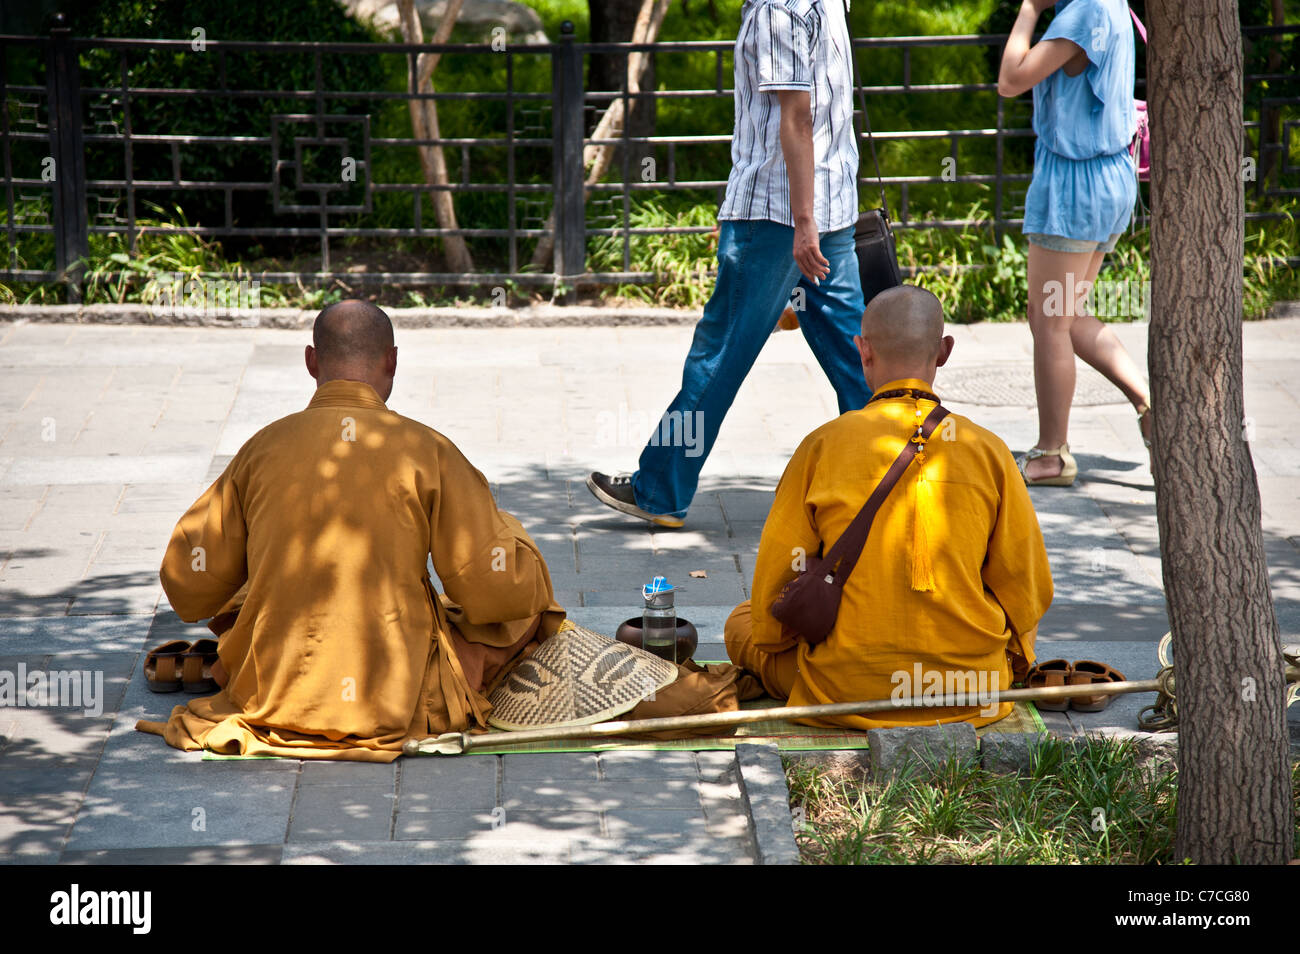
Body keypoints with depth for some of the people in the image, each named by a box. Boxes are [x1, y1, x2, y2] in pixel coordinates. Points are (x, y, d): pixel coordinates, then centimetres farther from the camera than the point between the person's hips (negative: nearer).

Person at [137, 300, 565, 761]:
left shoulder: (263, 447, -1)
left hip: (274, 701, 6)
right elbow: (498, 592, -8)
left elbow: (187, 587, 3)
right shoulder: (428, 450, -9)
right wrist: (508, 531, 15)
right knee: (525, 607, 16)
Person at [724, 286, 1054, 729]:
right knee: (1023, 618, 34)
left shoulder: (822, 446, -9)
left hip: (846, 692, -1)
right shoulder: (987, 450, -7)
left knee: (744, 623, 26)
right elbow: (1028, 588, 0)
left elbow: (776, 580, -2)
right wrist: (1011, 653, 20)